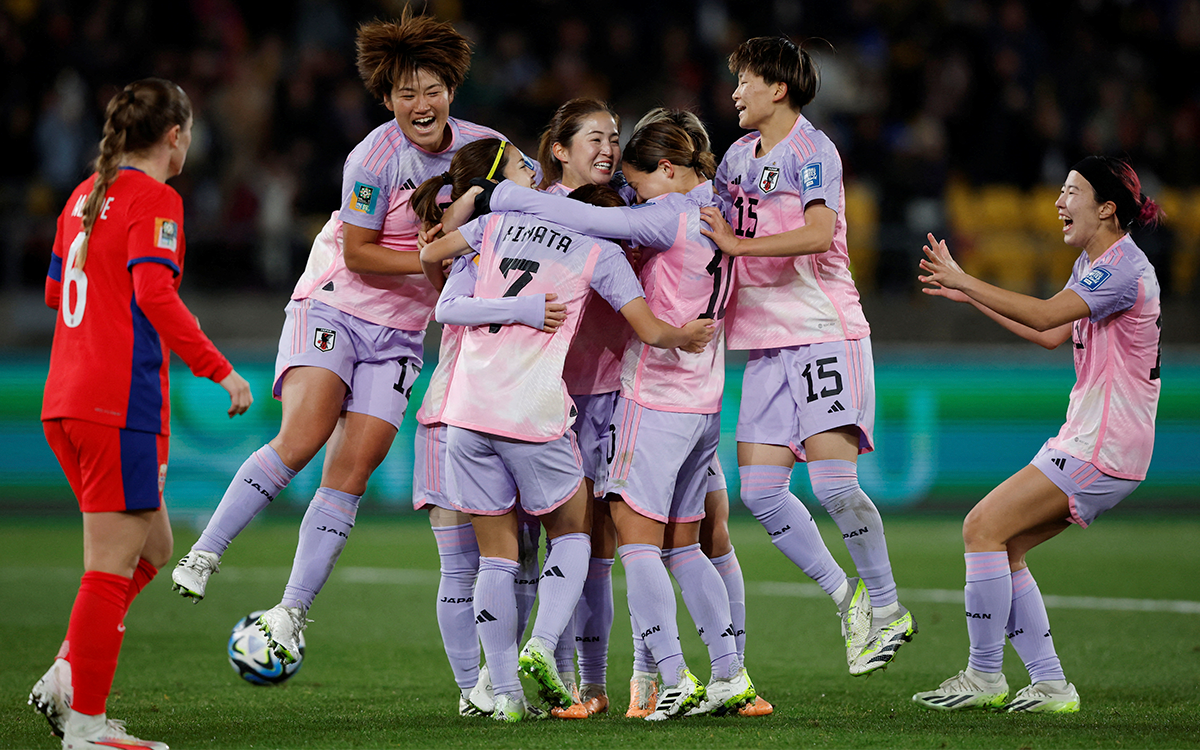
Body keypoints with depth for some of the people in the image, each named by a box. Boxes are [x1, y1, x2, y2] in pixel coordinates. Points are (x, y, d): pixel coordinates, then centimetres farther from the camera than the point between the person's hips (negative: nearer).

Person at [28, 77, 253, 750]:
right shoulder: (154, 199, -9)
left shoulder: (85, 196, 16)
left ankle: (66, 678, 12)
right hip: (122, 405, -9)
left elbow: (58, 292, 27)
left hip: (66, 403, 9)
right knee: (113, 566, -4)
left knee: (151, 549, 19)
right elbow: (155, 294, -22)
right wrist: (219, 369, -20)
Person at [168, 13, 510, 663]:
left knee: (351, 472, -7)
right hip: (333, 310, -4)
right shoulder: (375, 159, -16)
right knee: (302, 439, -24)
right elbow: (357, 254, -12)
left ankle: (293, 611, -4)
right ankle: (203, 556, -15)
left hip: (399, 335, 4)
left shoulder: (478, 146, 1)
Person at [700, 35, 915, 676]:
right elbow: (716, 236, 29)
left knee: (832, 482, -16)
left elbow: (818, 233, -24)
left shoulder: (811, 149, -8)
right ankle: (846, 596, 11)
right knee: (759, 489, -2)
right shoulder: (738, 156, 17)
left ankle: (887, 607, -1)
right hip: (766, 343, 8)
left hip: (825, 333, -8)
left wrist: (739, 243, -24)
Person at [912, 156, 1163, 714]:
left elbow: (1045, 315, -26)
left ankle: (985, 677, -7)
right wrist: (971, 297, 20)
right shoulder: (1091, 264, 16)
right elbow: (1052, 335, 24)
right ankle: (1050, 684, 6)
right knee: (1002, 547, 6)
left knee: (984, 527, -13)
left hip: (1103, 449, -10)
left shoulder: (1123, 268, -16)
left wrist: (962, 280, -22)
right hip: (1085, 441, 10)